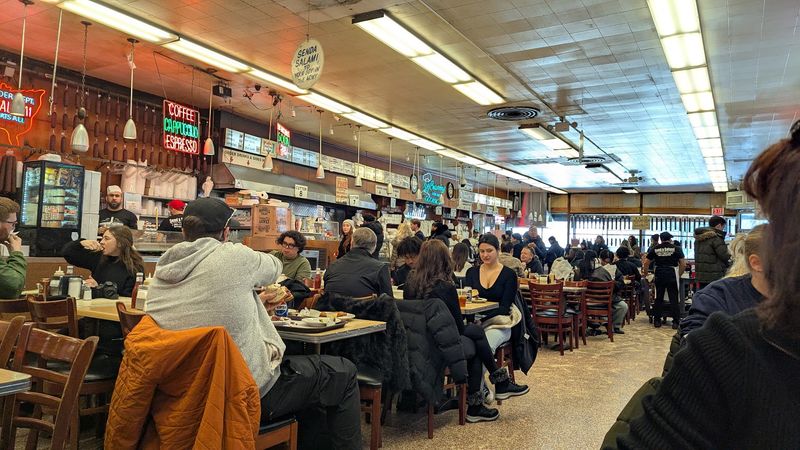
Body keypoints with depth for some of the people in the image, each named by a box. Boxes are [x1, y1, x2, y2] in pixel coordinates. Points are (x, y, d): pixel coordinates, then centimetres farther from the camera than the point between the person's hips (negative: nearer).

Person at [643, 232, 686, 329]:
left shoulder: (655, 249, 7)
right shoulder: (676, 248, 2)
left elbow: (646, 262, 6)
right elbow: (683, 264, -4)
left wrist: (645, 274, 20)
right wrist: (679, 274, 9)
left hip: (659, 275, 2)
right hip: (672, 274, -2)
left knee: (658, 298, 9)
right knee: (674, 299, 2)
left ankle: (657, 321, 12)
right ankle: (675, 322, 1)